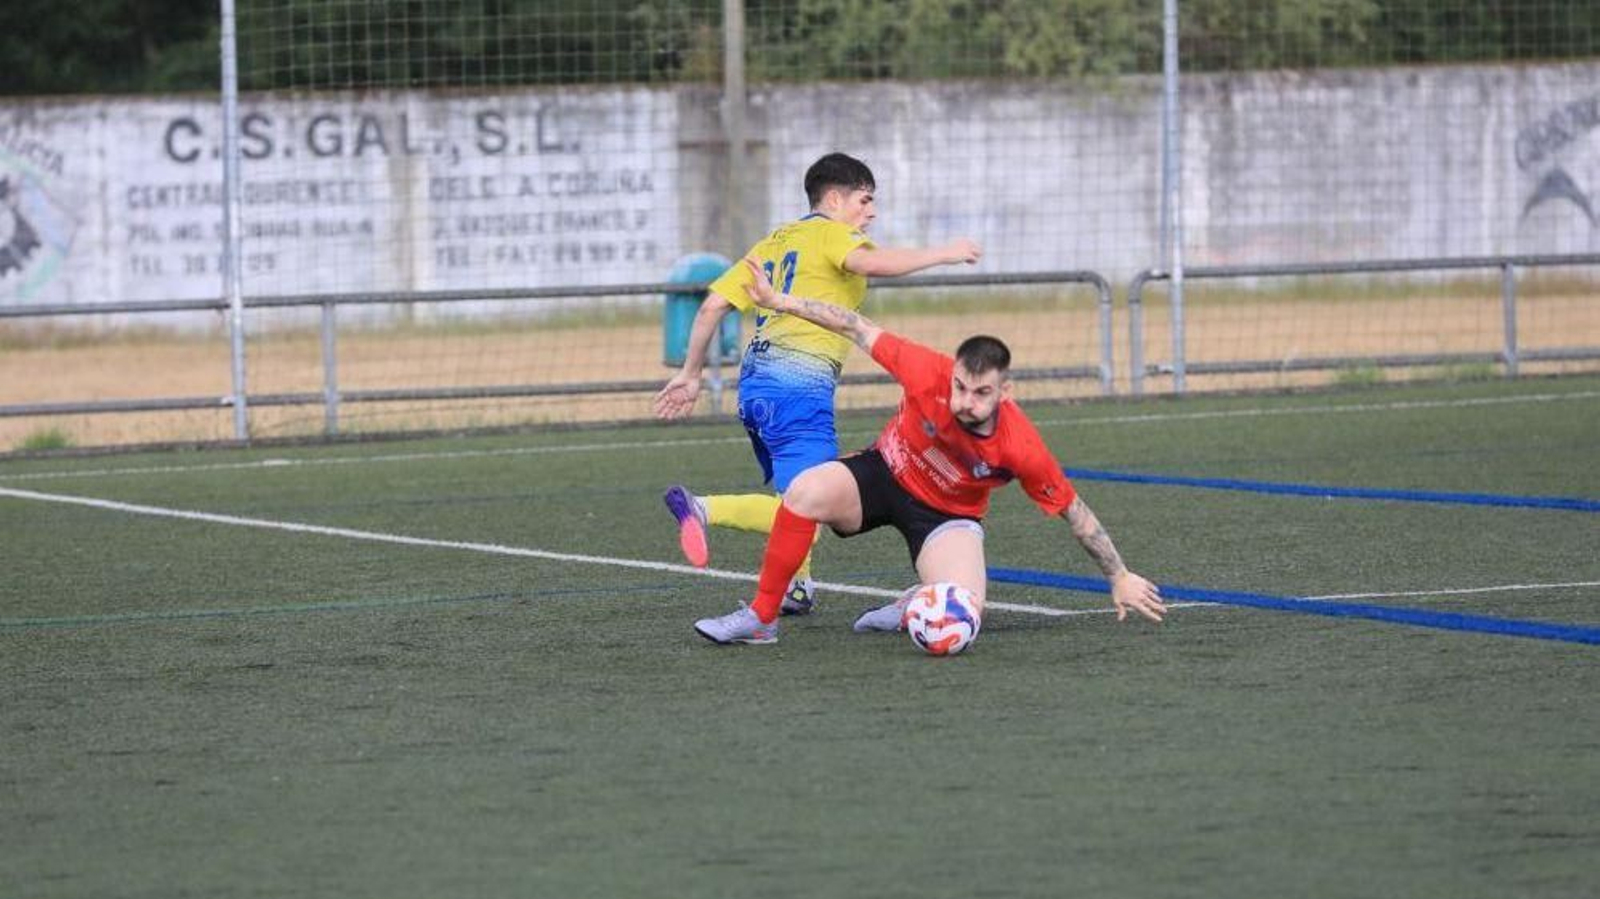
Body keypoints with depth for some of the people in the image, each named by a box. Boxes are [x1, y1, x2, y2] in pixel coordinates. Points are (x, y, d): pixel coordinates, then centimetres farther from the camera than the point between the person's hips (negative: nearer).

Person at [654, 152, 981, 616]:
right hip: (799, 382, -9)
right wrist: (942, 254, -10)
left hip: (755, 380, 9)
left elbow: (712, 306, 19)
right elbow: (871, 263, -20)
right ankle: (704, 509, -30)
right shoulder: (829, 233, 3)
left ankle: (794, 588, 18)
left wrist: (690, 375, 23)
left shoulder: (773, 243, 24)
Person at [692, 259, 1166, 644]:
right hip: (885, 473, 1)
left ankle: (910, 611, 10)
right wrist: (779, 301, -14)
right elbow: (859, 328, -17)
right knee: (807, 491, -32)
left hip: (946, 515, -1)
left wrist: (1120, 579, -8)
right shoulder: (930, 374, -30)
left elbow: (1072, 509, -16)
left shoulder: (1020, 448, -29)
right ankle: (761, 617, -17)